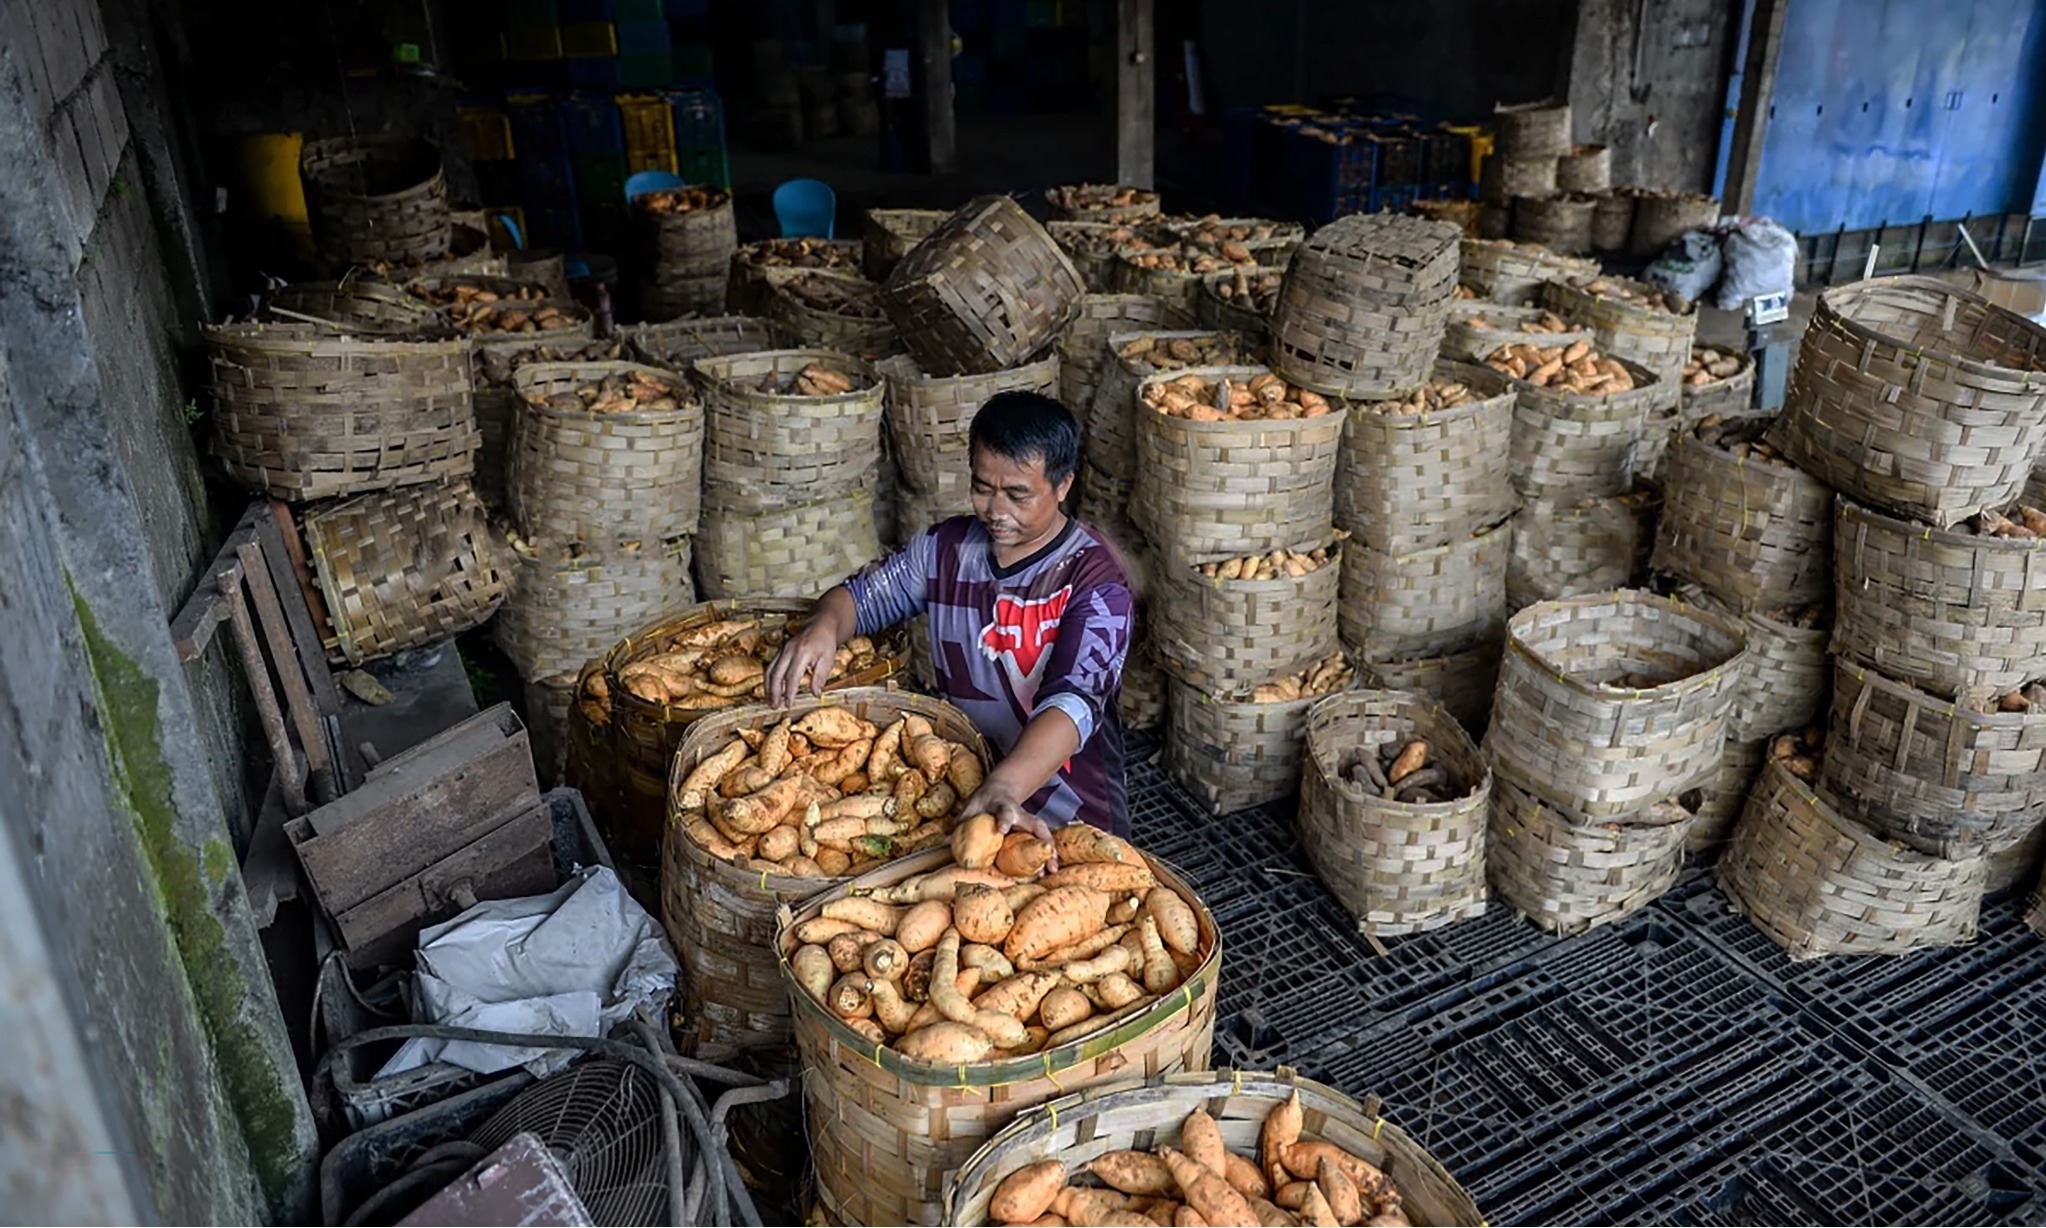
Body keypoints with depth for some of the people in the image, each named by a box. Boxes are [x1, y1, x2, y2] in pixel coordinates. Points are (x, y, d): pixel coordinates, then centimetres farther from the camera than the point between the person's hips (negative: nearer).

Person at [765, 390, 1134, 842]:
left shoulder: (1095, 583, -15)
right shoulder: (947, 547, 4)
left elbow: (1075, 701, -29)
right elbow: (859, 595, 13)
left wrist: (1004, 789, -47)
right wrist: (824, 628, -12)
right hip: (959, 785, 5)